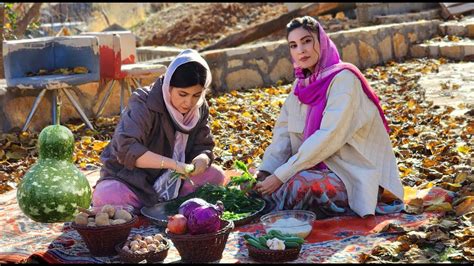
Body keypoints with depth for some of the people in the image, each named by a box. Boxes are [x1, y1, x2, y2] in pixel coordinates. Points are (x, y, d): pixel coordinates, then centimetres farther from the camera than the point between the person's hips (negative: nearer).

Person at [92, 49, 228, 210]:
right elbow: (126, 148, -35)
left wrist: (202, 159, -25)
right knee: (106, 197, -34)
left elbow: (203, 147, 1)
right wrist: (172, 164, -43)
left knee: (217, 177, -12)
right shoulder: (144, 104, -23)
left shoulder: (200, 109, -3)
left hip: (170, 183, 5)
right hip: (132, 182, -5)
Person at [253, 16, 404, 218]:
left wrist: (281, 175, -26)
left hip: (357, 178, -7)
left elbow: (328, 137, -25)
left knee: (300, 183, -33)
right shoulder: (302, 85, 6)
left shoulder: (343, 78, -17)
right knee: (260, 182, -10)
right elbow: (283, 134, 3)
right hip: (324, 168, 7)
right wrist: (265, 171, -14)